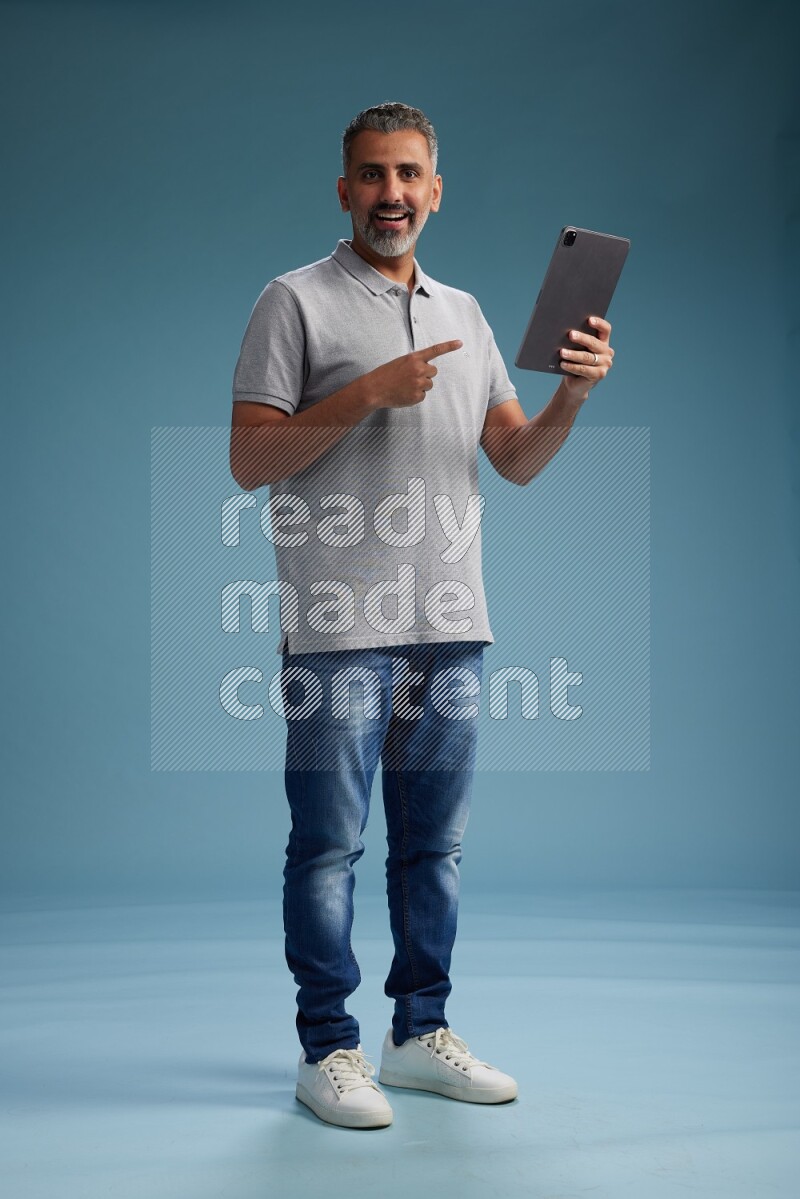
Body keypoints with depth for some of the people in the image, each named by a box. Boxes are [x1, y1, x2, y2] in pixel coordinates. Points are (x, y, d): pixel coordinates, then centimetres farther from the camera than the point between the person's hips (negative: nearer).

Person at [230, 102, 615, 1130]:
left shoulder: (464, 312, 18)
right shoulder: (296, 301, 1)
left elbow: (517, 461, 15)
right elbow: (249, 460, -7)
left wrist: (572, 396, -4)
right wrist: (367, 394, -16)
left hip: (450, 623, 6)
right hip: (339, 627, -5)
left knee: (433, 842, 11)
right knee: (329, 843, 0)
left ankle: (420, 1033, 22)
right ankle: (328, 1048, 11)